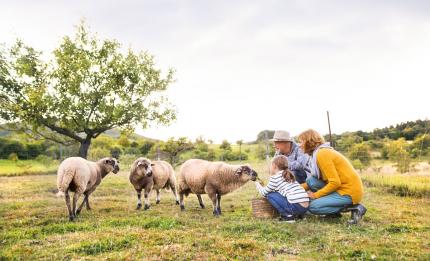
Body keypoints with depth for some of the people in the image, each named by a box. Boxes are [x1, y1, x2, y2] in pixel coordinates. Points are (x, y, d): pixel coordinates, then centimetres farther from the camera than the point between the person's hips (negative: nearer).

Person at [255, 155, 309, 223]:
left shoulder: (275, 177, 0)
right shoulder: (289, 176, 22)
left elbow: (264, 193, 12)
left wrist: (258, 185, 31)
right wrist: (265, 187, 41)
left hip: (295, 206, -8)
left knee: (270, 195, 5)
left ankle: (288, 215, -1)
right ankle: (297, 214, 16)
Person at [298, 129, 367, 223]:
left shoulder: (322, 154, -18)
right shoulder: (322, 151, 11)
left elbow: (335, 182, -23)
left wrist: (316, 195, -13)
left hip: (350, 192, -9)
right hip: (342, 187, 9)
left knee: (313, 207, -14)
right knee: (311, 181, -1)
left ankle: (354, 208, -5)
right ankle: (333, 211, 7)